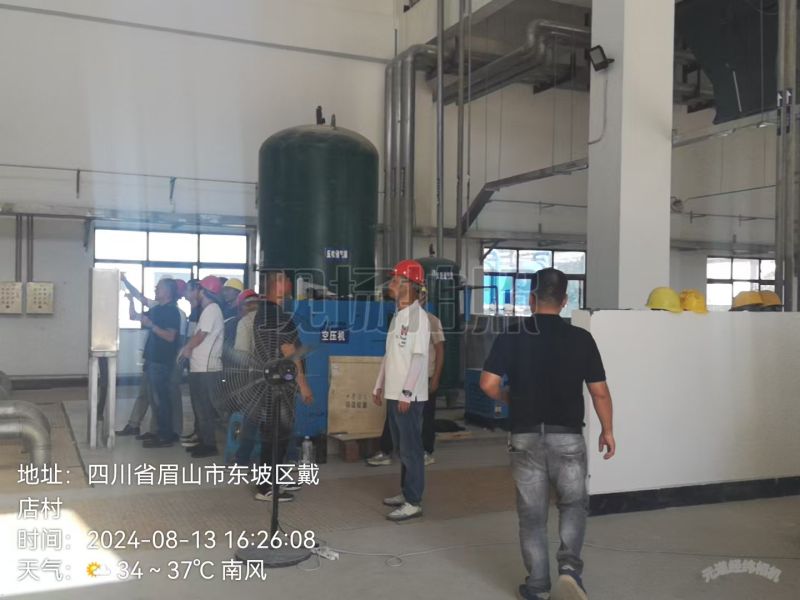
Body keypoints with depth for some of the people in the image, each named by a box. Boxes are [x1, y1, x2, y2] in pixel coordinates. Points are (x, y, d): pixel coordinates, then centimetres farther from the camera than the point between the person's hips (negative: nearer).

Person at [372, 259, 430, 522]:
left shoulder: (418, 316, -14)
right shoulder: (398, 316, 14)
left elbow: (418, 357, -19)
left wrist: (407, 393, -21)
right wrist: (379, 386, 19)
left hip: (409, 396, -9)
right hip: (393, 394, 9)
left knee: (411, 449, -3)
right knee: (401, 448, 16)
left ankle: (414, 502, 3)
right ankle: (406, 493, 26)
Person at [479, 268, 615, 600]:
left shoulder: (511, 337, -5)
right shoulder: (581, 339, -4)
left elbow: (488, 384, -11)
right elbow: (600, 392, -2)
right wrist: (607, 430, 12)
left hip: (526, 438, 0)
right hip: (568, 437, 0)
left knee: (532, 513, 13)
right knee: (574, 504, 19)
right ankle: (570, 566, 0)